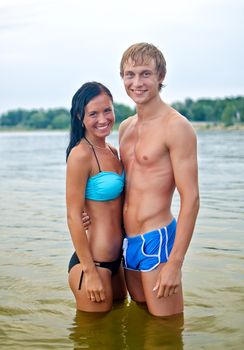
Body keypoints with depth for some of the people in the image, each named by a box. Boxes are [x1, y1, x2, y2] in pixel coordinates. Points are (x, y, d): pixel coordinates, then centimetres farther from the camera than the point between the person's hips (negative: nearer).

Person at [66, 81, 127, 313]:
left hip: (114, 259, 8)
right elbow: (73, 216, -18)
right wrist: (90, 272, -17)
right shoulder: (80, 154, -16)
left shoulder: (112, 152, 8)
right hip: (92, 263, -8)